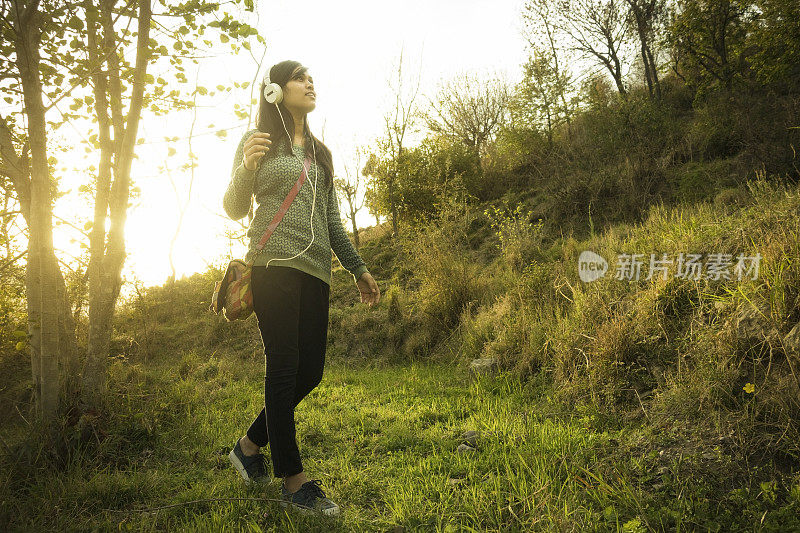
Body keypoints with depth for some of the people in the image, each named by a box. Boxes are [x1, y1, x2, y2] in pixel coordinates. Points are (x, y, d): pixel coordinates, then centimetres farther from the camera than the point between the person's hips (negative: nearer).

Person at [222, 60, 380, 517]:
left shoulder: (320, 153, 23)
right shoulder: (257, 141, 8)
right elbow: (235, 209, 5)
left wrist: (359, 268, 18)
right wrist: (247, 166, -14)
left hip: (316, 272, 6)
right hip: (275, 266, -6)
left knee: (310, 372, 3)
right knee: (284, 368, -8)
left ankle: (250, 445, 23)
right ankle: (294, 481, 0)